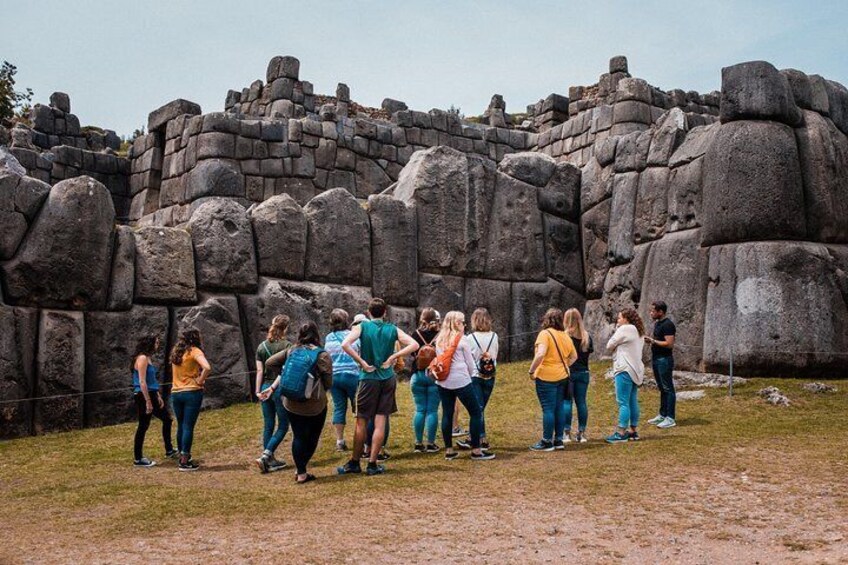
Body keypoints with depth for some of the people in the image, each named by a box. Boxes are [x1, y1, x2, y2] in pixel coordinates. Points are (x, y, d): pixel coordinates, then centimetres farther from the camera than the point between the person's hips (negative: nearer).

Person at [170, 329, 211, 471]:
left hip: (176, 393, 6)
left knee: (181, 426, 17)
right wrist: (200, 380, -11)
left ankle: (183, 457, 27)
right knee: (188, 427, -3)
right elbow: (207, 367, -25)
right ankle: (185, 462, -2)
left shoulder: (175, 352, 12)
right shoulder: (194, 351, -9)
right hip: (192, 392, -6)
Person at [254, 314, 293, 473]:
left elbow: (259, 371, 6)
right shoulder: (286, 345, -9)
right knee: (283, 426, 4)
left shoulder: (261, 346, 7)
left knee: (268, 426, 13)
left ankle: (270, 461, 19)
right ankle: (265, 456, -9)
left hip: (265, 388, 6)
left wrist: (258, 390, 8)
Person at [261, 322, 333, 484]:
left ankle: (301, 473, 10)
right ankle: (301, 471, 14)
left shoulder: (290, 351, 3)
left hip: (292, 403, 3)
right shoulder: (322, 355, -9)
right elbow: (328, 383, -8)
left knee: (298, 437, 11)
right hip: (315, 405, -3)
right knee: (313, 437, 13)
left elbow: (269, 363, 8)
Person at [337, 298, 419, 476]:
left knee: (361, 422, 7)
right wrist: (392, 357, -6)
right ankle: (372, 464, 6)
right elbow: (414, 345, -6)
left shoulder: (362, 327, -4)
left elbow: (345, 344, -19)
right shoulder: (392, 329, 2)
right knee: (380, 422, 4)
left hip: (368, 378, -2)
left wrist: (362, 363, -13)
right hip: (387, 378, 2)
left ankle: (354, 463, 15)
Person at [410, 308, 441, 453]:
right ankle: (430, 444, 6)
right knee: (432, 410, 4)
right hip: (435, 376, -2)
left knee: (420, 410, 9)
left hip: (418, 375, 2)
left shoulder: (416, 335, -1)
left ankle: (418, 444, 11)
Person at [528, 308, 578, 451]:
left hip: (546, 377, -7)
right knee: (559, 408, 11)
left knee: (548, 409, -2)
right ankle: (559, 440, 17)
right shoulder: (565, 335, 9)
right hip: (562, 376, 7)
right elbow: (574, 356, 17)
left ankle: (547, 442, 3)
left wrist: (531, 371, -15)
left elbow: (540, 354, -25)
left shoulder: (545, 334, -13)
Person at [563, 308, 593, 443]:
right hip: (583, 372, 4)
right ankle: (581, 433, 12)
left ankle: (567, 433, 0)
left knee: (567, 402, 0)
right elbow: (591, 351, 15)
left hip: (567, 372, -4)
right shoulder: (586, 337, 4)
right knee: (581, 402, 9)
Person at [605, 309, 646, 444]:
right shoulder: (637, 331, 18)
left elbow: (609, 345, -7)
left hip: (625, 370, -10)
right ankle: (633, 431, 17)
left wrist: (616, 330, 8)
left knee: (623, 402, -9)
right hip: (635, 370, 10)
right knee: (632, 401, 12)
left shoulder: (624, 329, -11)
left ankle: (621, 433, -9)